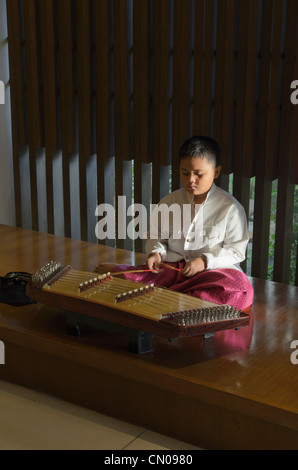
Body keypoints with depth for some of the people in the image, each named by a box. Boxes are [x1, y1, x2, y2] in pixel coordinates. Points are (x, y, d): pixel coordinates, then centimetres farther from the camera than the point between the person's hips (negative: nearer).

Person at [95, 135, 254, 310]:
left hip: (213, 269, -2)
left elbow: (236, 251, -4)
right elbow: (157, 236, 18)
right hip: (172, 267, 2)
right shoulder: (168, 203, 8)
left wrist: (205, 261, -18)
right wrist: (155, 253, -5)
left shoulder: (230, 208, -3)